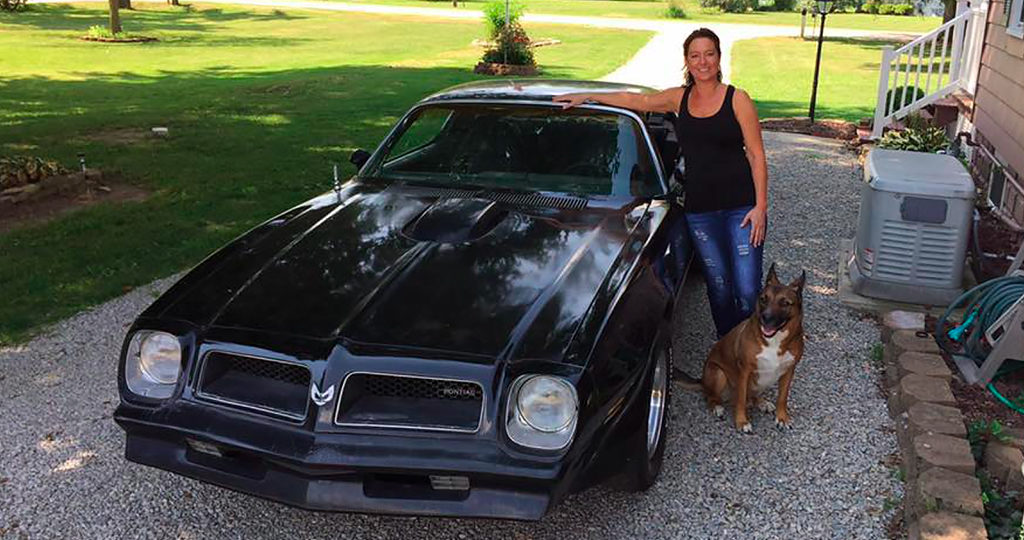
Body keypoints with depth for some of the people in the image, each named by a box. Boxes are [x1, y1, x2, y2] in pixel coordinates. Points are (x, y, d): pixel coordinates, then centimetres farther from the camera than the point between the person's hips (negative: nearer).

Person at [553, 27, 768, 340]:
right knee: (719, 287, 9)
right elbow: (636, 100, 19)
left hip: (741, 207, -3)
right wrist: (587, 97, 18)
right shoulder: (679, 98, 9)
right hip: (699, 209, 3)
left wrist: (760, 206, -10)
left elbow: (756, 155, -4)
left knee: (748, 290, -6)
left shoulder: (737, 100, -3)